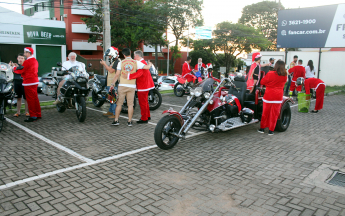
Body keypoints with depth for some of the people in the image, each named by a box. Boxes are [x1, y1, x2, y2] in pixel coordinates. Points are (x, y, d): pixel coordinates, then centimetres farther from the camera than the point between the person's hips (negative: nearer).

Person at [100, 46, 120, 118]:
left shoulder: (117, 62, -14)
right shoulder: (113, 62, 20)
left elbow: (111, 70, -23)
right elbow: (109, 69, 23)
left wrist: (105, 64, -14)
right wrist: (104, 64, 13)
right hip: (110, 83, 11)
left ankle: (115, 114, -4)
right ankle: (110, 111, 29)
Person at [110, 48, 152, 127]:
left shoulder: (121, 63, 0)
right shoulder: (136, 62, 1)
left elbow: (117, 74, -3)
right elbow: (147, 67, -2)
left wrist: (113, 84, 5)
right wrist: (150, 64, 21)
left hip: (122, 85, 0)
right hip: (132, 86, 0)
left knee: (119, 103, 8)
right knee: (130, 104, 6)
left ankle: (116, 120, 10)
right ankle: (129, 121, 8)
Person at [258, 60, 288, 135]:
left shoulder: (270, 74, -12)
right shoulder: (285, 76, -1)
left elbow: (262, 82, -2)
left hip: (268, 96, -2)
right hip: (278, 97, 2)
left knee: (265, 112, 11)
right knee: (274, 114, 8)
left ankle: (262, 128, 20)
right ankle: (271, 130, 13)